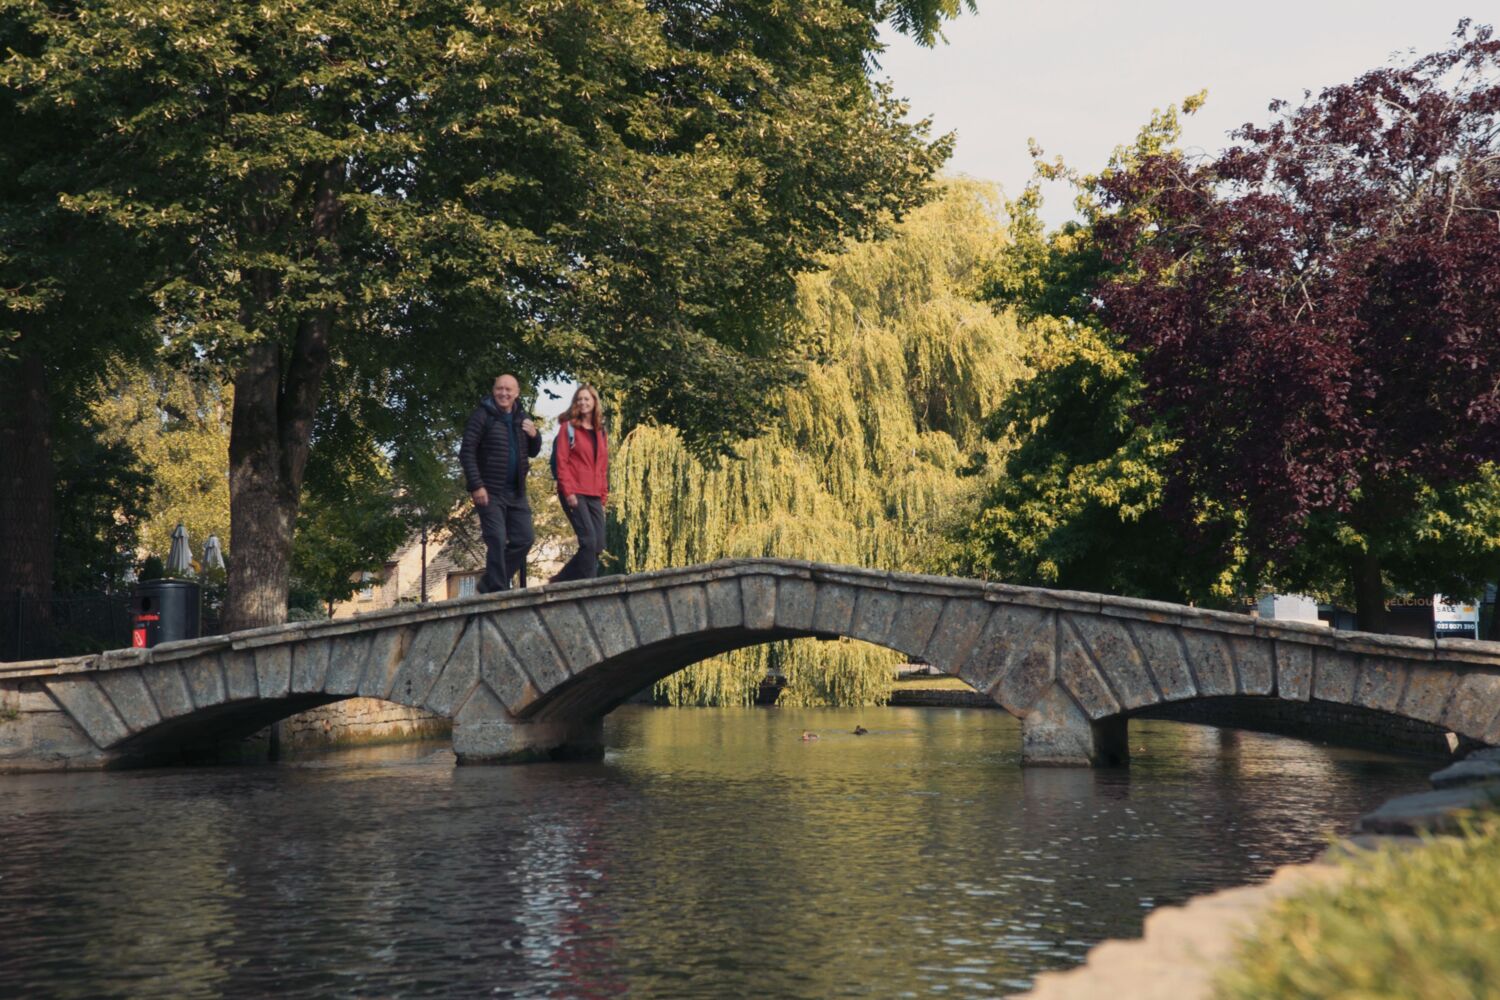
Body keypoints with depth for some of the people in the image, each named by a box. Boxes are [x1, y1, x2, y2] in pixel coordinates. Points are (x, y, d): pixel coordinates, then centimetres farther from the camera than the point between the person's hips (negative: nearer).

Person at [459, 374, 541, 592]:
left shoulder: (521, 419, 14)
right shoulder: (482, 416, -5)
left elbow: (532, 453, 22)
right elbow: (467, 452, -10)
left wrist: (535, 436, -1)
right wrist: (476, 486, -18)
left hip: (517, 493, 7)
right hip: (490, 493, -7)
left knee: (524, 539, 5)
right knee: (497, 541, -12)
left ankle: (489, 584, 15)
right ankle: (498, 590, -6)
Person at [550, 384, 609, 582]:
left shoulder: (600, 432, 18)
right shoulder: (568, 427, 2)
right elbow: (561, 461, -5)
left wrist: (603, 496, 12)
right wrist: (568, 491, -14)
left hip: (594, 496, 6)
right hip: (574, 494, -6)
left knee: (598, 545, -1)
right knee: (589, 541, -16)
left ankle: (561, 581, 8)